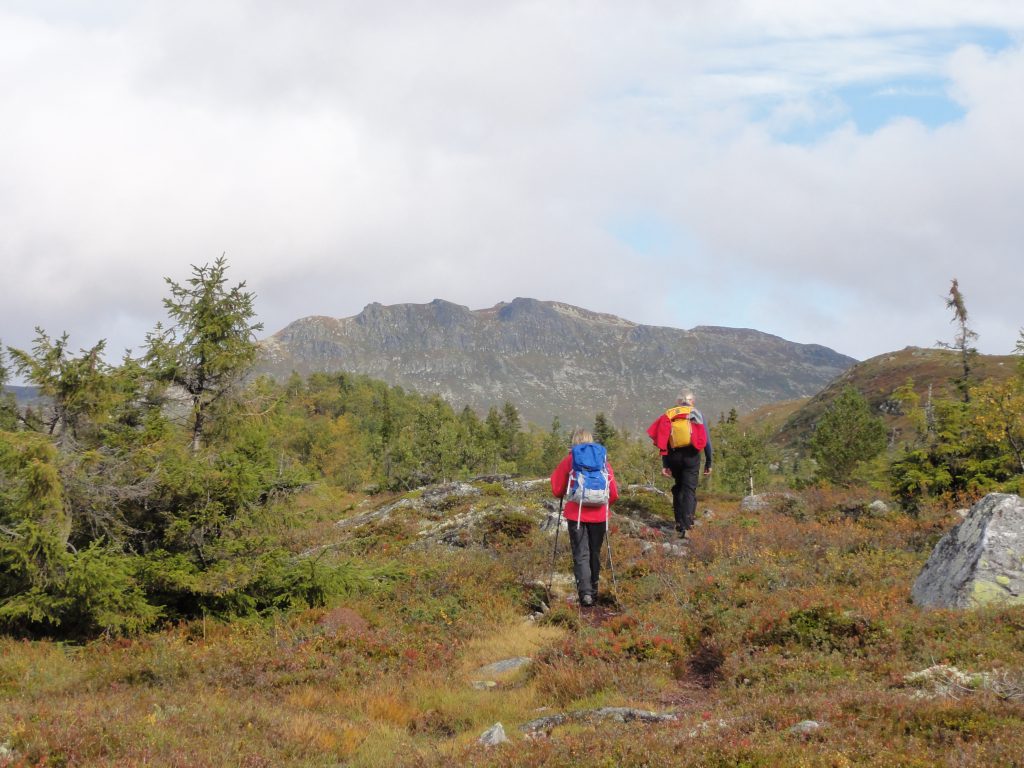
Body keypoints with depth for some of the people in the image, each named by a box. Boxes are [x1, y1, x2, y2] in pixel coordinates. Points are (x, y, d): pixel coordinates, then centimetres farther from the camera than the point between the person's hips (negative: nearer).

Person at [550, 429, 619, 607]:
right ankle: (593, 591, 24)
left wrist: (564, 495, 27)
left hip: (576, 514, -2)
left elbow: (557, 490, 5)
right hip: (599, 515, 2)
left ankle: (585, 592, -17)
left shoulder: (569, 461, -1)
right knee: (595, 553, 16)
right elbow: (614, 493, 4)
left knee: (581, 554, -2)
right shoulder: (603, 460, 4)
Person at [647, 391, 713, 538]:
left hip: (673, 456, 2)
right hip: (691, 456, -2)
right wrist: (708, 463, 5)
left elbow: (663, 442, 4)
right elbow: (706, 441, -1)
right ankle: (685, 526, -14)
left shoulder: (669, 415, 9)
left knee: (678, 488, 19)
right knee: (689, 489, -2)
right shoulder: (697, 415, 4)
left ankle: (679, 521, 18)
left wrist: (664, 465, 4)